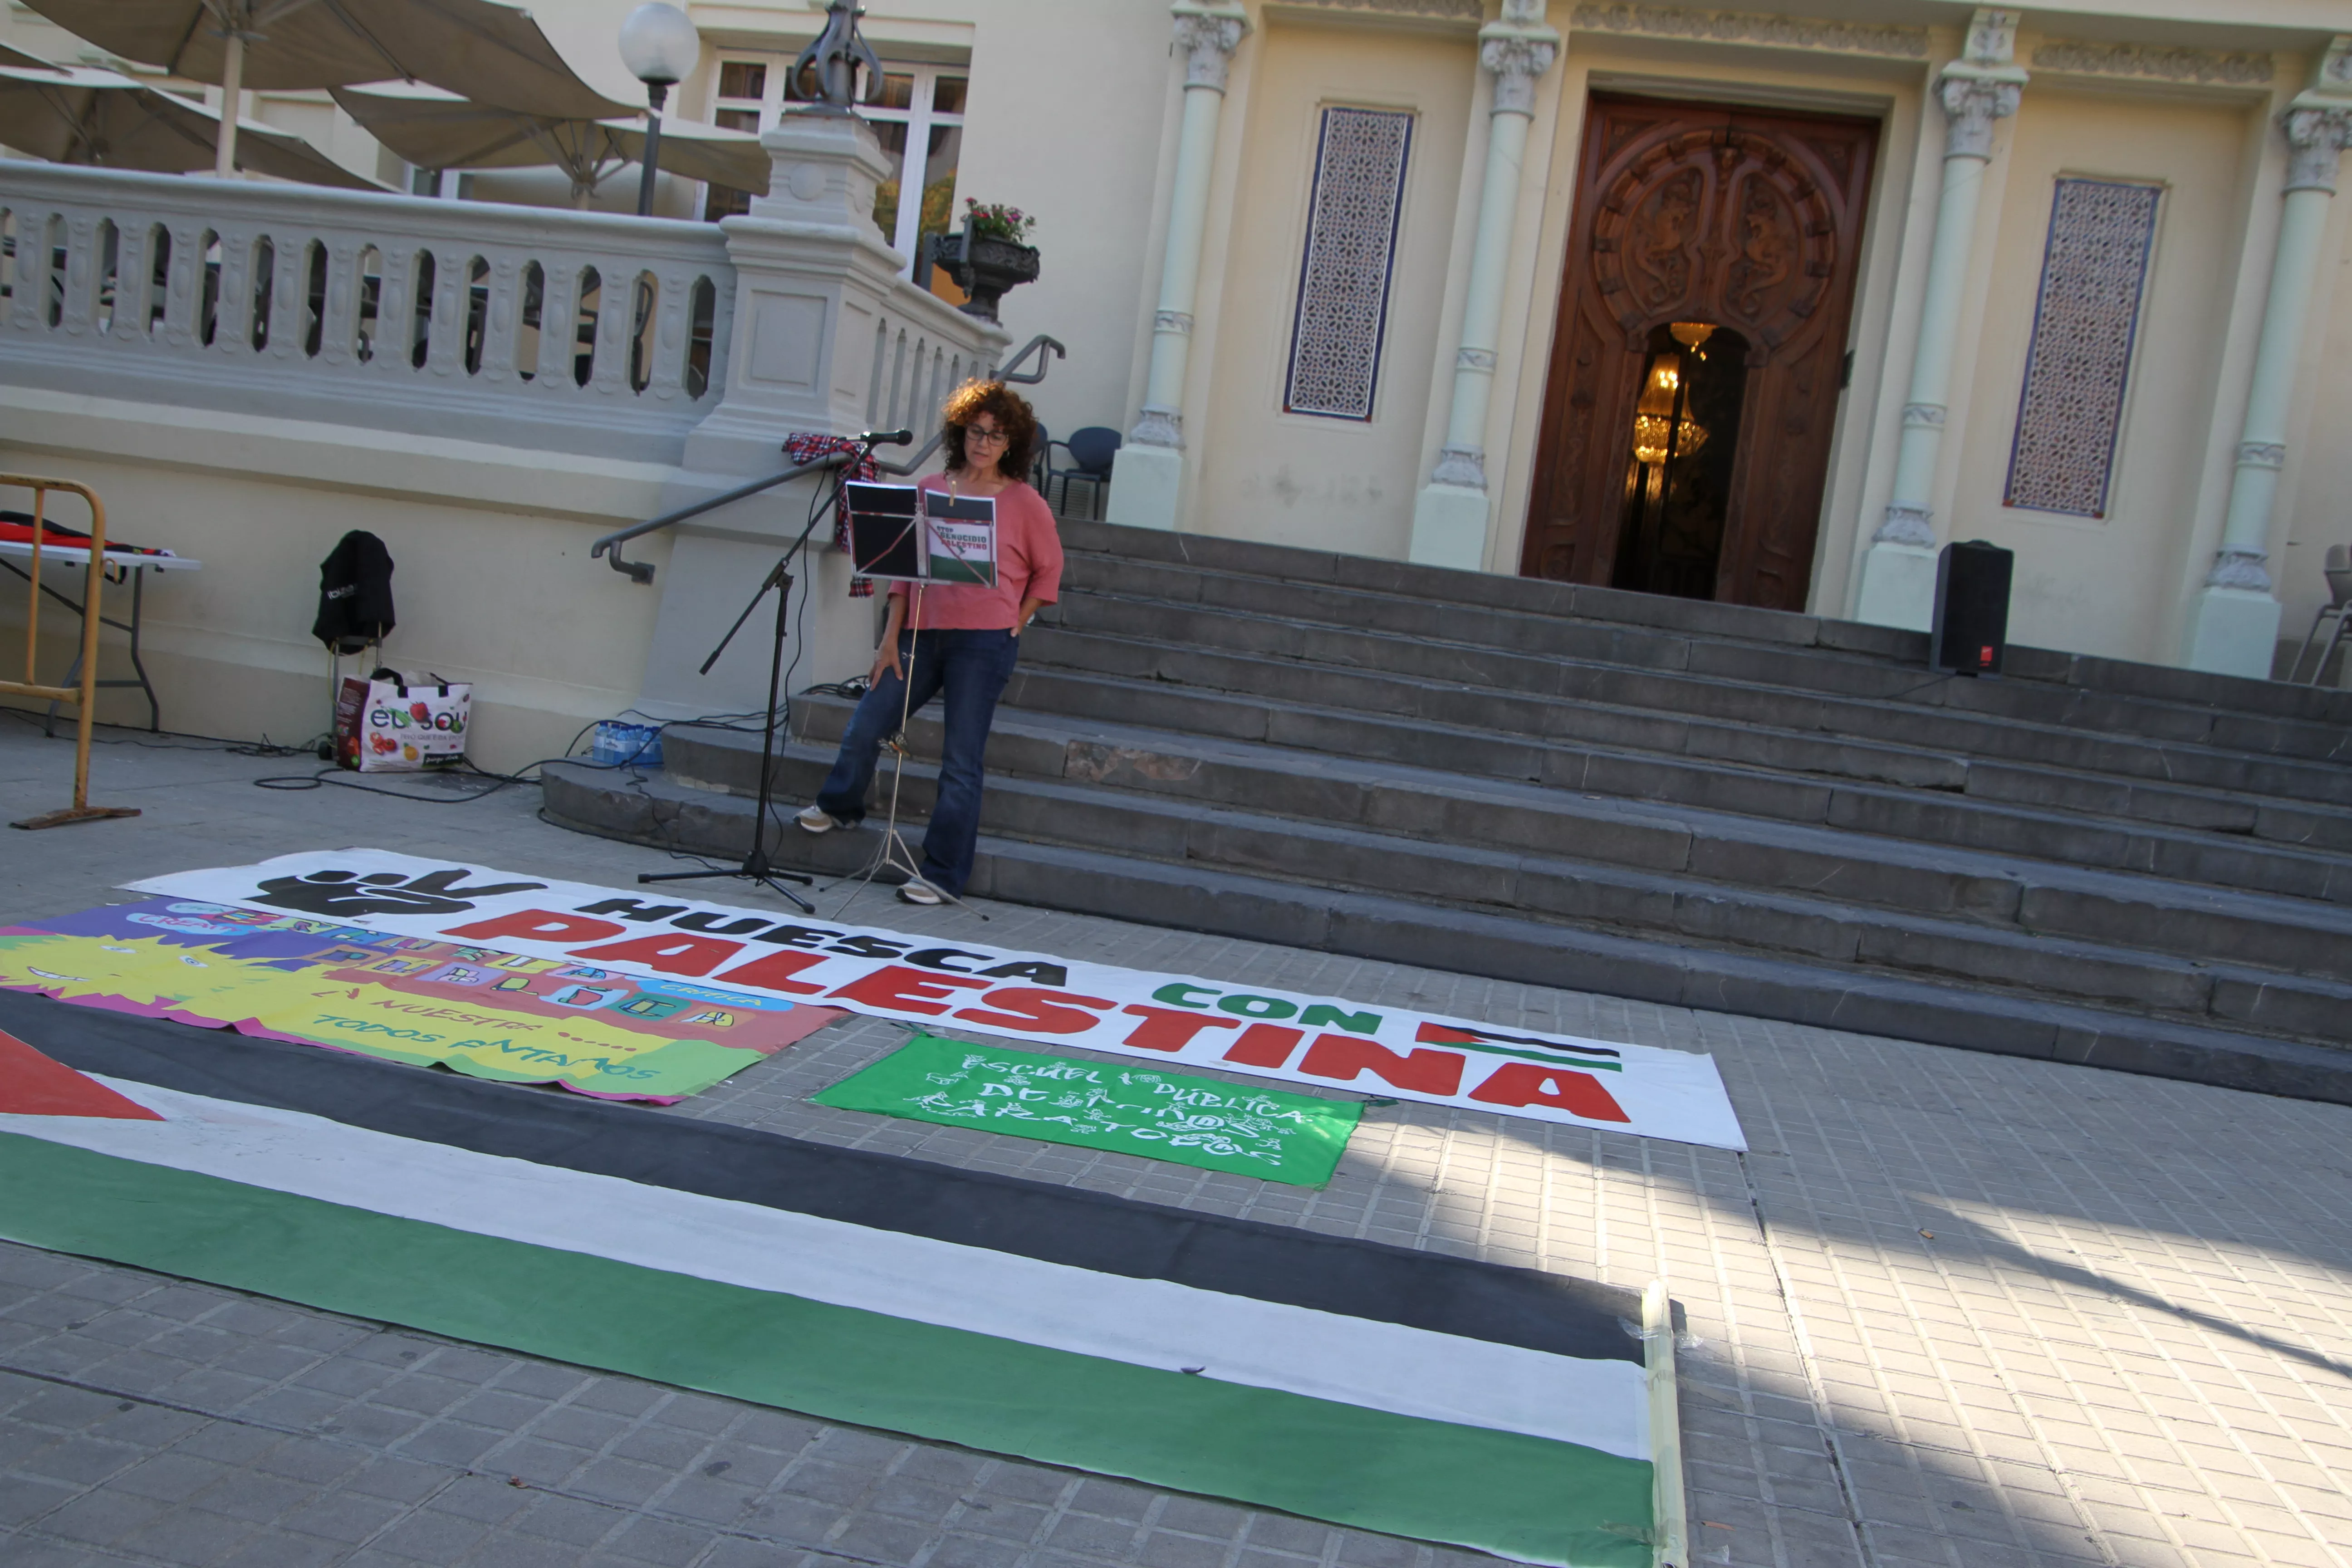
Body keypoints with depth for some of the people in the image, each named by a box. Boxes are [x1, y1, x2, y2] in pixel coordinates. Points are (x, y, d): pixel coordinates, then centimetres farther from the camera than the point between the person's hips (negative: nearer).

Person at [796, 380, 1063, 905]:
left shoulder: (1024, 502, -1)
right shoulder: (931, 490, 8)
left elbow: (1049, 569, 9)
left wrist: (1016, 623, 1)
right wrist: (891, 638, 4)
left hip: (982, 641, -4)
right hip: (922, 632, 4)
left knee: (961, 762, -3)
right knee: (864, 729, 8)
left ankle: (943, 875, 5)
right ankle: (840, 807, 39)